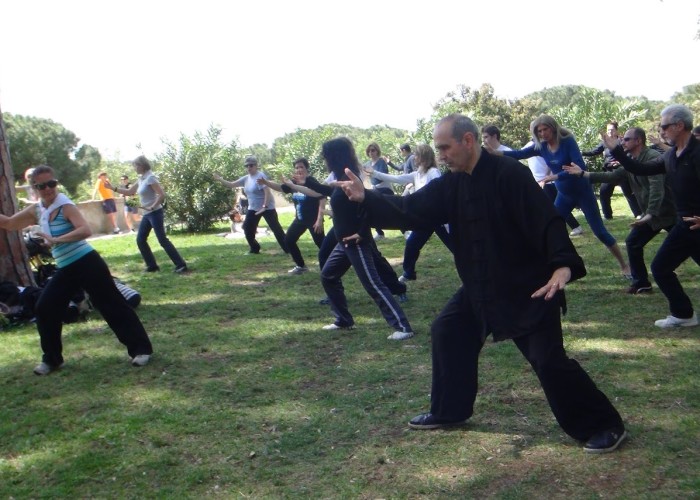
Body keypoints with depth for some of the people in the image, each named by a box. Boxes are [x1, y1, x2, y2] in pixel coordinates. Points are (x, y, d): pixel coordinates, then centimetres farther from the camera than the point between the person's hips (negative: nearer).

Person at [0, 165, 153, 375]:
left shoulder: (65, 206, -15)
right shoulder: (36, 211, 8)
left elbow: (85, 230, -30)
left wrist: (56, 240, -33)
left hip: (87, 264, -8)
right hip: (66, 270, 8)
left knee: (112, 305, -6)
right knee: (44, 309, 5)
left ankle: (141, 349, 1)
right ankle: (52, 359, 19)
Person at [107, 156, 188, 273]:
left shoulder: (150, 178, -15)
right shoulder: (141, 179, 12)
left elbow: (162, 195, -22)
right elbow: (129, 192, 22)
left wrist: (152, 207, -22)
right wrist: (113, 188, 17)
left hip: (155, 213, -9)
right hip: (146, 215, 9)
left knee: (162, 240, -11)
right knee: (140, 240, 9)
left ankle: (181, 265, -9)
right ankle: (152, 266, 15)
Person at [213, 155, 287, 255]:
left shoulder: (260, 176, -18)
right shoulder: (246, 178, 6)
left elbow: (267, 191, -25)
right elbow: (231, 184, 10)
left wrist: (264, 206, -31)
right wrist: (220, 180, 0)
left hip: (267, 207, -8)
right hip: (253, 208, 8)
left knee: (276, 228, -8)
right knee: (248, 229, 6)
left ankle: (287, 249, -3)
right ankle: (255, 250, 22)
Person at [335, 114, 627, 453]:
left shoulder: (509, 174, -20)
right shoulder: (452, 184, 4)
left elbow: (546, 220, -27)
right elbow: (411, 209, 1)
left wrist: (562, 265, -40)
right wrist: (365, 198, -9)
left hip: (528, 286, -8)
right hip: (481, 287, 8)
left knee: (547, 359, -11)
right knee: (447, 332, 13)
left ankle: (603, 426, 6)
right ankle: (449, 411, 30)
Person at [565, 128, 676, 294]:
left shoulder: (652, 157, -22)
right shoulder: (630, 161, 6)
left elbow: (657, 188, -32)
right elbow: (612, 177, 6)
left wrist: (650, 214, -41)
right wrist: (583, 173, 3)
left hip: (668, 212, -9)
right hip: (650, 213, 9)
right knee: (633, 243, 8)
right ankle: (641, 283, 17)